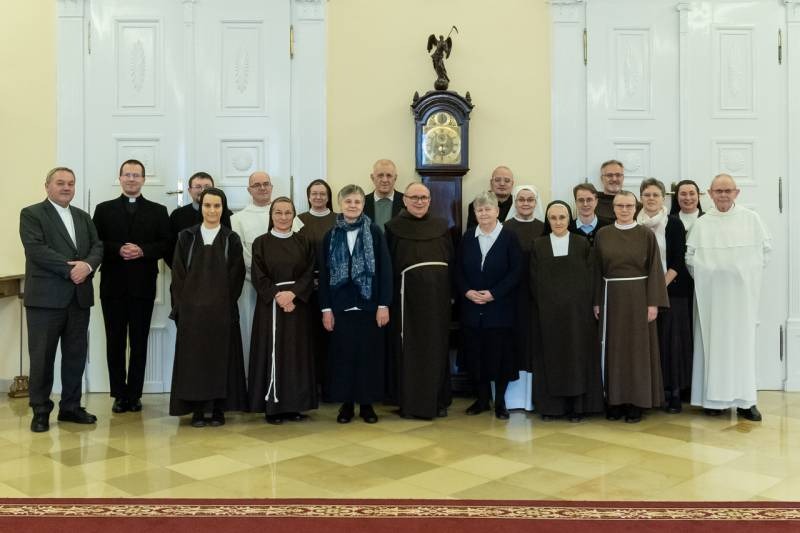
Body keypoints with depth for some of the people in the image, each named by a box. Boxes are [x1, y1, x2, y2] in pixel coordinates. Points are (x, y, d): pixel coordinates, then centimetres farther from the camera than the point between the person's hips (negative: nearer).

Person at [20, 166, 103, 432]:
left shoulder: (83, 217, 18)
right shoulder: (31, 214, 0)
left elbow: (97, 247, 8)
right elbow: (36, 249, -13)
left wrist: (87, 265, -13)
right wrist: (70, 269, -17)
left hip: (79, 297, 5)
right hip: (46, 297, -5)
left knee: (76, 355, 9)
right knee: (42, 356, 2)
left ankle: (71, 406, 20)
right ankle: (40, 411, 12)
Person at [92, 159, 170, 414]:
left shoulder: (158, 211, 8)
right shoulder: (104, 209, 9)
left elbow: (166, 244, 0)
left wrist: (142, 251, -15)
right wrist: (118, 249, -15)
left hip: (143, 286, 0)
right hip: (113, 285, 1)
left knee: (139, 342, 4)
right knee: (115, 342, 6)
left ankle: (134, 394, 13)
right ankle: (119, 394, 14)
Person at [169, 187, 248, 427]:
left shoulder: (231, 239, 4)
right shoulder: (187, 237, 6)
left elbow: (236, 276, 2)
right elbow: (178, 274, 4)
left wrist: (224, 302, -5)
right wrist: (182, 304, -4)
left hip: (222, 311, 0)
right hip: (192, 310, 1)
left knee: (220, 356, 2)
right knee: (193, 356, 2)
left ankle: (219, 407, 12)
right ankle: (197, 409, 10)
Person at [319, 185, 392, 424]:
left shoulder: (375, 232, -1)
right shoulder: (331, 235, 5)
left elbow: (385, 269, -3)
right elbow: (324, 273, 5)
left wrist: (384, 305, -9)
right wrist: (326, 308, -1)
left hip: (369, 304, -1)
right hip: (341, 305, 2)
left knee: (369, 354, 4)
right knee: (343, 354, 5)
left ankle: (367, 403, 15)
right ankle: (346, 403, 16)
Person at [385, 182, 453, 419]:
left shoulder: (441, 226, 11)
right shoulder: (394, 227, 3)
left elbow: (451, 258, 11)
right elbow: (388, 264, 0)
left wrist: (450, 291, 2)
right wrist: (389, 297, -7)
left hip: (438, 294, 3)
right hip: (408, 293, -3)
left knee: (438, 347, 8)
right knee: (409, 348, 1)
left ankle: (437, 400, 18)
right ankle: (410, 402, 10)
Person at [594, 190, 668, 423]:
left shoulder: (646, 234, -2)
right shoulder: (602, 234, 4)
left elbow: (654, 269, -3)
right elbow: (597, 271, 6)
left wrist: (653, 303, -10)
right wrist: (596, 302, 2)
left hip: (638, 297, -2)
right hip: (611, 298, 2)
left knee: (638, 348, 2)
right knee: (614, 348, 6)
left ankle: (637, 402, 10)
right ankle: (615, 400, 14)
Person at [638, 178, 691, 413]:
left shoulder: (674, 223, -1)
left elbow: (678, 260, -4)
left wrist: (663, 286, -12)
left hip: (671, 290, -2)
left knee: (670, 339, -1)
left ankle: (673, 392, 7)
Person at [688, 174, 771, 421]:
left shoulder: (751, 219, 1)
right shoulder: (701, 224, 2)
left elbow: (766, 247, 8)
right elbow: (690, 256, 5)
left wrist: (750, 272, 5)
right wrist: (702, 277, 1)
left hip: (742, 291, 0)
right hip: (711, 292, 0)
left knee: (742, 341, 2)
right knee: (713, 342, 3)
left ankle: (744, 400, 8)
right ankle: (714, 398, 10)